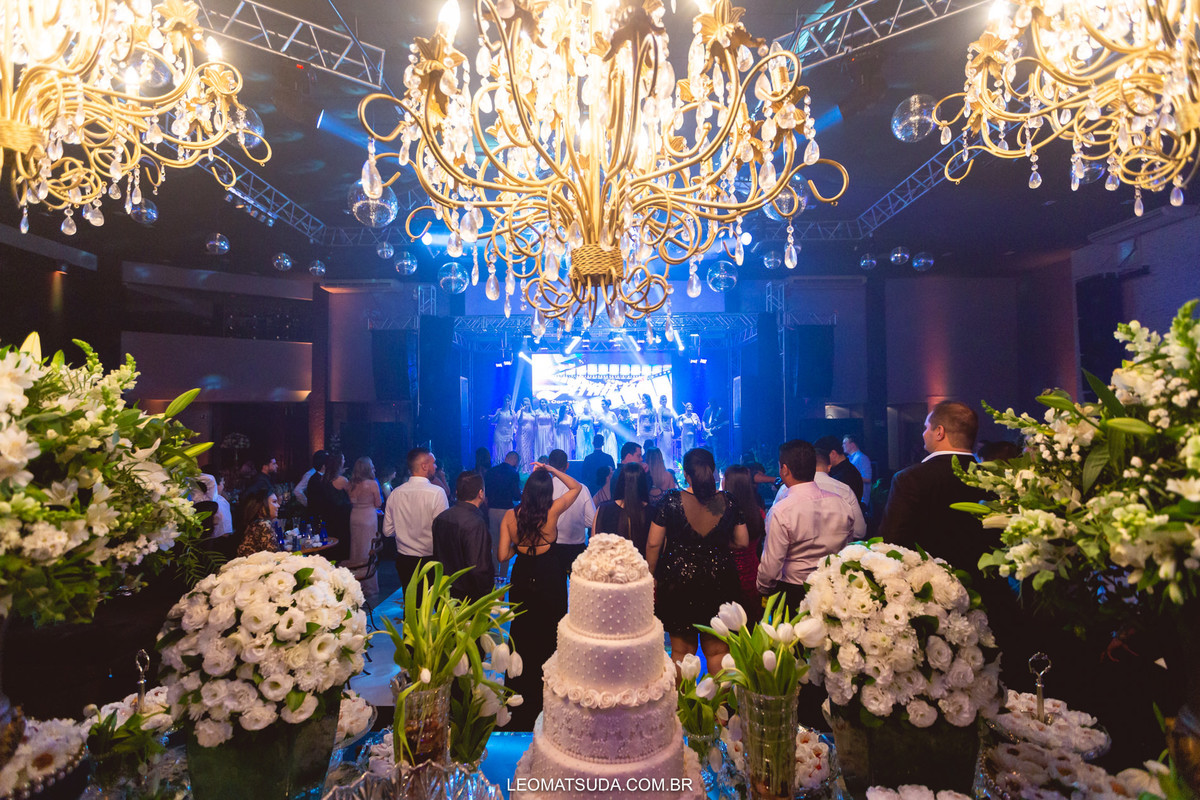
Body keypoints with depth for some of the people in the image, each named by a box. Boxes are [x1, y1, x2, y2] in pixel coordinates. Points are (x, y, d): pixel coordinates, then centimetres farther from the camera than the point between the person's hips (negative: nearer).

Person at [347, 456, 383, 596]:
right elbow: (378, 503, -5)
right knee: (368, 551, 3)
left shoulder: (351, 484, 2)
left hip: (354, 517, 5)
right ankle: (369, 586, 10)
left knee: (356, 548, 15)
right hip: (368, 518, -5)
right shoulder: (372, 483, -12)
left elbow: (350, 502, 10)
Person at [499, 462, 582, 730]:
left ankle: (519, 690, 33)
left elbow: (503, 555, -9)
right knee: (548, 637, 15)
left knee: (521, 637, 19)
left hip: (522, 580, 2)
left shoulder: (510, 516, -10)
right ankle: (544, 692, 27)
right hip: (550, 580, -2)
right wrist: (551, 469, -5)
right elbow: (576, 486, -2)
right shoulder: (552, 511, -16)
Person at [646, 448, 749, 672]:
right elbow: (743, 542, 3)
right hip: (719, 583, 2)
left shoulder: (671, 501, -10)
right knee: (717, 650, 15)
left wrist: (651, 577, 3)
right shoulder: (728, 502, -4)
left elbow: (653, 544, -8)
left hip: (678, 582, -2)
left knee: (681, 650, 11)